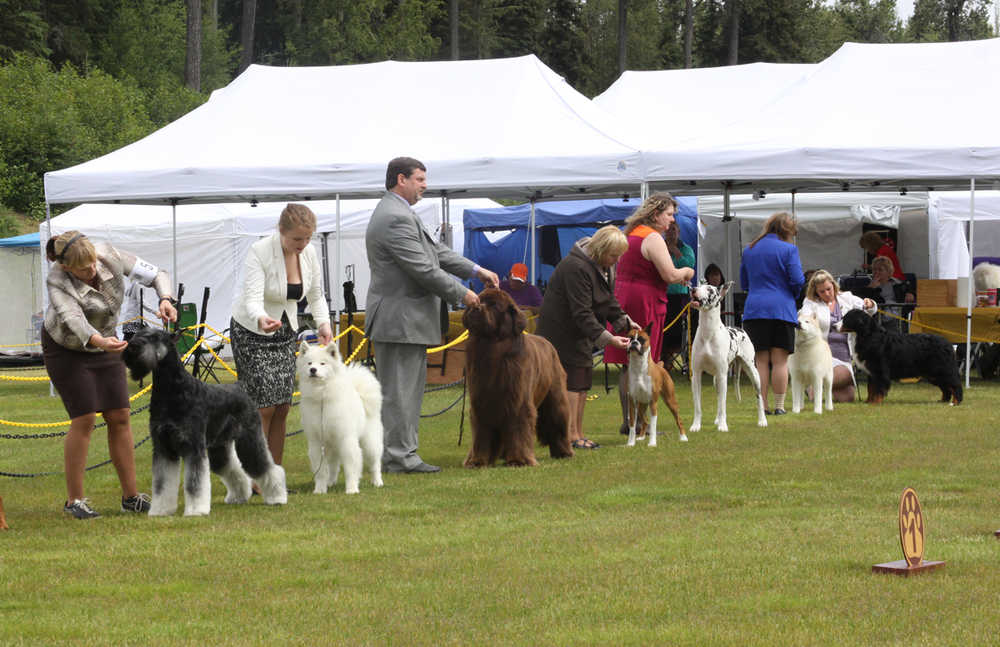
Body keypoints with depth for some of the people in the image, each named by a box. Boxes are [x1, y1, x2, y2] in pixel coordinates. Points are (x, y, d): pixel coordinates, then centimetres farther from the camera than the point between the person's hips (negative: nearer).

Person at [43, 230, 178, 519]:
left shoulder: (110, 256, -22)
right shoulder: (57, 282, -32)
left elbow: (156, 275, -14)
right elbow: (74, 319, -48)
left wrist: (166, 299, -35)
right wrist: (99, 341, -67)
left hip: (104, 344, 5)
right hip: (67, 349, -5)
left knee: (120, 417, 2)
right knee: (84, 419, -11)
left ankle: (131, 495, 8)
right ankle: (74, 500, -2)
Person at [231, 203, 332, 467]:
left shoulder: (309, 253, -7)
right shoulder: (259, 252, -25)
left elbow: (315, 295, 7)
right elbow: (252, 299, -34)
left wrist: (323, 322, -11)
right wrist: (261, 320, -55)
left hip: (285, 332, 6)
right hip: (251, 333, -6)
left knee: (282, 407, 3)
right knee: (263, 407, -13)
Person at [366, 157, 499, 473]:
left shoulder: (397, 213, 16)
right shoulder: (396, 219, -19)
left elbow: (435, 250, 19)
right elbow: (423, 269, -20)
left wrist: (476, 270, 11)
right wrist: (461, 294, -10)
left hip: (404, 319, 11)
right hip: (399, 320, -11)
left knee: (407, 389, 13)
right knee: (399, 390, -6)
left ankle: (399, 453, 17)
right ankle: (398, 456, -4)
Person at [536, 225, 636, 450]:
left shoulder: (605, 265, 3)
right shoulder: (576, 268, -29)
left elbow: (608, 299, 15)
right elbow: (582, 313, -30)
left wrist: (623, 320, 0)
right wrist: (607, 338, -33)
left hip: (580, 330, 10)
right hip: (561, 329, -10)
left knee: (583, 381, 8)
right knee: (572, 380, -12)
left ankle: (578, 434, 12)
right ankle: (571, 436, -11)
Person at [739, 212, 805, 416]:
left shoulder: (749, 250, 12)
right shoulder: (788, 249, -5)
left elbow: (744, 283, 18)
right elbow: (797, 281, -10)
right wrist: (793, 294, 11)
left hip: (754, 311, 4)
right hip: (781, 310, -4)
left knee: (761, 361, 6)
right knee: (780, 361, 0)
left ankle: (763, 405, 5)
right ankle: (779, 406, 0)